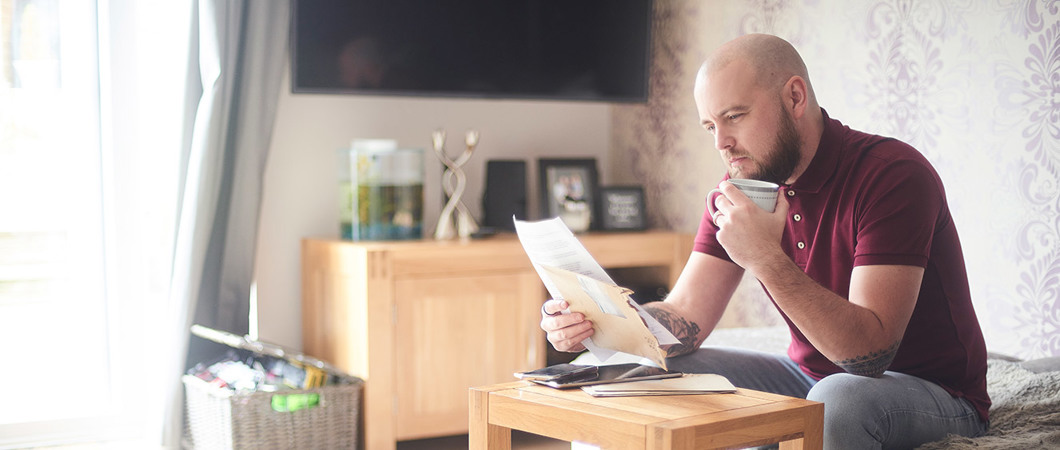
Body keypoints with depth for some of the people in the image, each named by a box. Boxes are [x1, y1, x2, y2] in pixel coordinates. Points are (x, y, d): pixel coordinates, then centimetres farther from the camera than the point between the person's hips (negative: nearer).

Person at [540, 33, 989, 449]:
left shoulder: (893, 174, -22)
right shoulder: (740, 192, -1)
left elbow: (871, 352, -30)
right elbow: (685, 319, -6)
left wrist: (767, 261, -40)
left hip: (928, 389, -5)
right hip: (809, 376, 6)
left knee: (840, 399, -38)